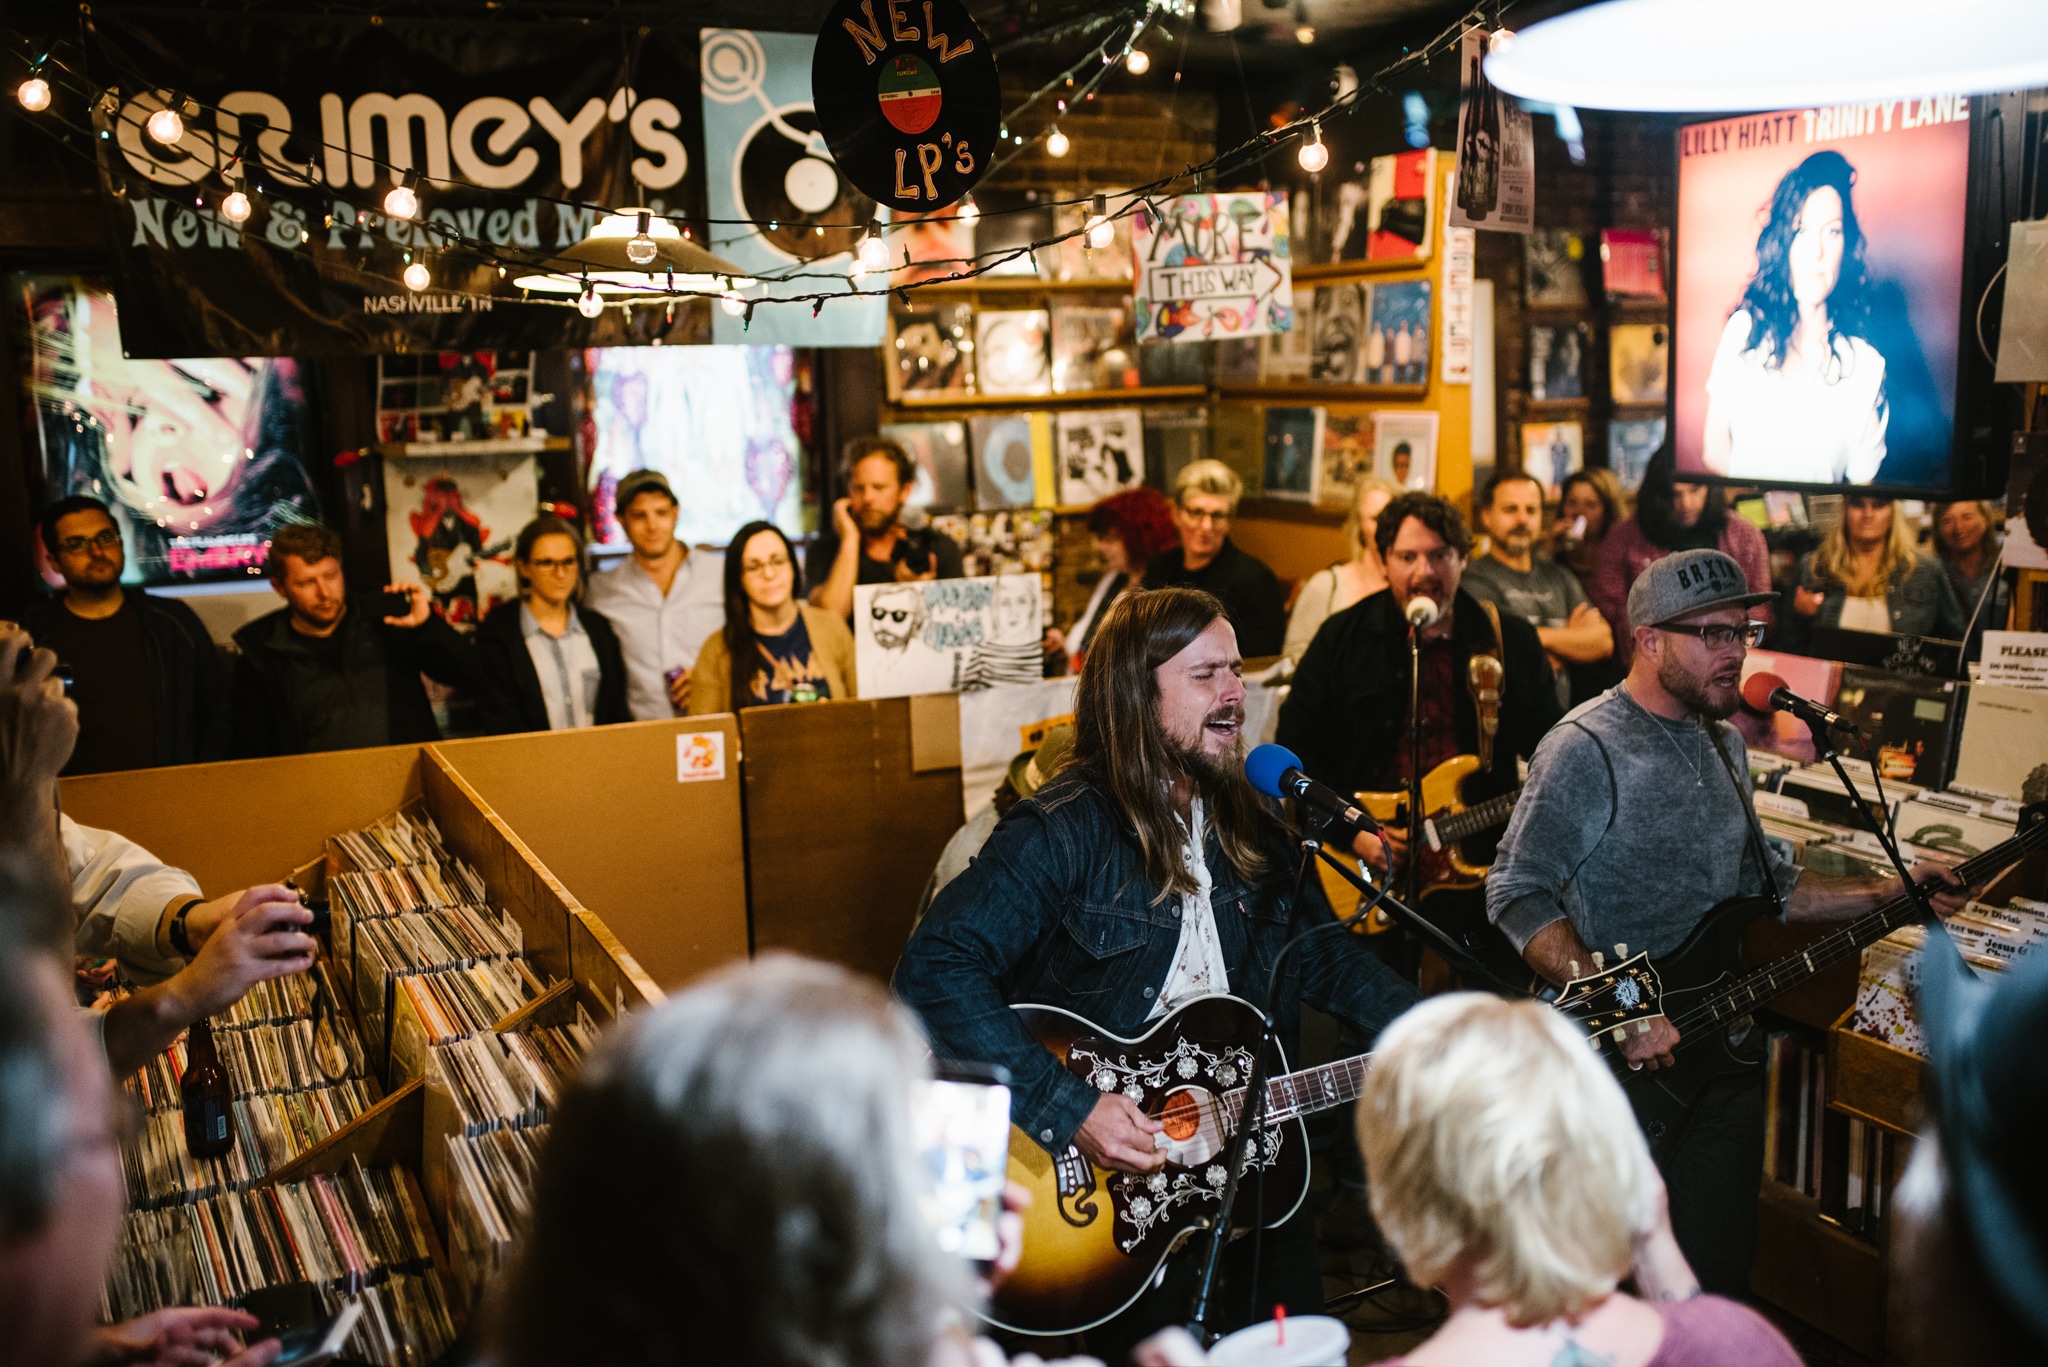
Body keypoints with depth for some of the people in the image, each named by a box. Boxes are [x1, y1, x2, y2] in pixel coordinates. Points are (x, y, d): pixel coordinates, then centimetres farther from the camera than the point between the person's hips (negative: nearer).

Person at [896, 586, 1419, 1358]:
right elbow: (934, 969, -26)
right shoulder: (1063, 832, -17)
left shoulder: (1249, 824, 7)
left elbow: (1325, 955, 15)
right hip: (1106, 1177, -6)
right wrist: (1067, 1112, -29)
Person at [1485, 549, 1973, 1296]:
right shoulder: (1587, 748, -16)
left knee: (1719, 1278, 15)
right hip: (1620, 1066, -7)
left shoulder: (1723, 742, 12)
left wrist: (1885, 894, 10)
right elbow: (1518, 894, -21)